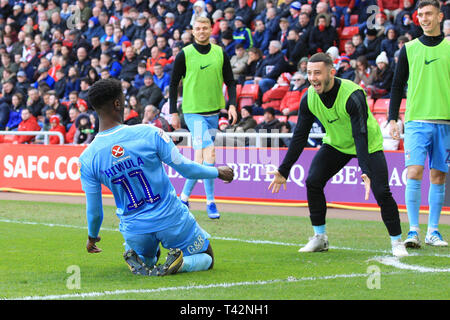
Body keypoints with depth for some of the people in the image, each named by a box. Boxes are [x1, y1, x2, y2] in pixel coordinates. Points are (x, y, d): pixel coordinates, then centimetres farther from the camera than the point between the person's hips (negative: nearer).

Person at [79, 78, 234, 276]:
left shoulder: (87, 158, -12)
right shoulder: (149, 133, -19)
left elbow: (94, 210, -2)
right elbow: (185, 169, -9)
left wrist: (92, 236, 19)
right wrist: (218, 172, 10)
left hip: (134, 230, 3)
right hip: (172, 221, -3)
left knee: (147, 261, 36)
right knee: (206, 259, 20)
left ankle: (135, 257, 0)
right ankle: (179, 262, -13)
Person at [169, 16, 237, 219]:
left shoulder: (220, 54, 6)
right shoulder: (184, 55, -4)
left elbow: (230, 82, 12)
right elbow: (173, 84, 2)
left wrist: (232, 105, -3)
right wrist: (174, 113, -2)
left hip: (214, 112, 4)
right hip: (193, 112, -4)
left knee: (201, 159, 8)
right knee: (209, 153, -18)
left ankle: (184, 197, 23)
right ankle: (210, 201, -12)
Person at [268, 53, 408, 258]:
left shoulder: (353, 95, -32)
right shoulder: (309, 98, -16)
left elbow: (361, 135, -37)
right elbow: (299, 136, -8)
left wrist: (365, 173, -46)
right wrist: (283, 171, -10)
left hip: (368, 144, -5)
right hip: (335, 144, 5)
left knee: (381, 192, -17)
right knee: (312, 182, -13)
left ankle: (397, 241, 1)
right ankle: (320, 238, 2)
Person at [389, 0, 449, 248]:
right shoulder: (409, 49, 7)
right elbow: (397, 86, 10)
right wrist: (392, 119, 1)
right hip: (416, 121, -1)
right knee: (414, 173, -12)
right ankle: (413, 230, -10)